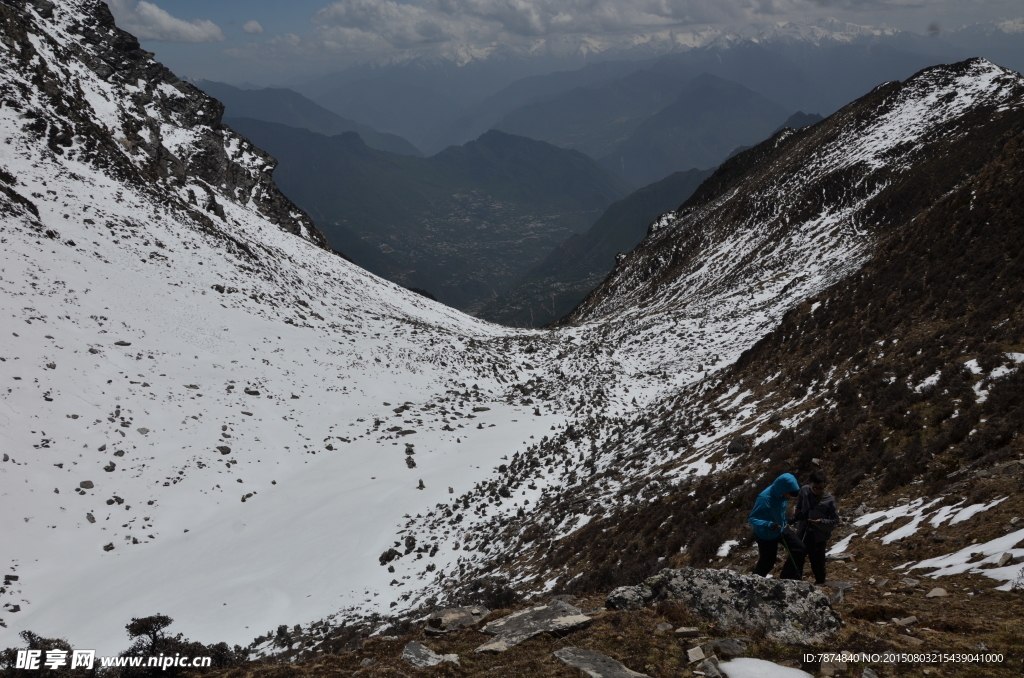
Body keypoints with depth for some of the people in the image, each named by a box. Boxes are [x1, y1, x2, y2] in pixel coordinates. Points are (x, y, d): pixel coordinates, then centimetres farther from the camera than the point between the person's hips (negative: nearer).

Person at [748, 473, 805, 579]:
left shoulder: (781, 494, -13)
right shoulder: (764, 498, -35)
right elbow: (751, 519, -32)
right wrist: (768, 525, -46)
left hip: (780, 530, 7)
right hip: (766, 535, -7)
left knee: (800, 549, 1)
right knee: (767, 562, 10)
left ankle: (787, 578, 15)